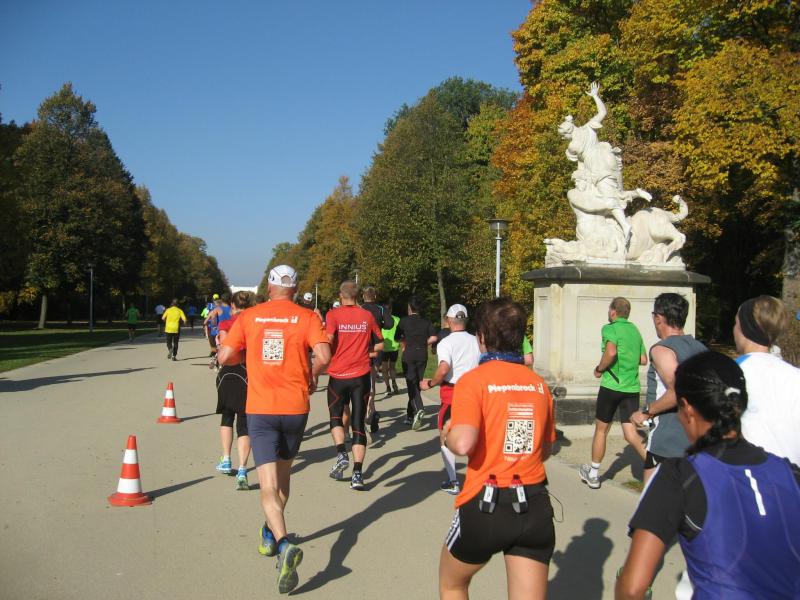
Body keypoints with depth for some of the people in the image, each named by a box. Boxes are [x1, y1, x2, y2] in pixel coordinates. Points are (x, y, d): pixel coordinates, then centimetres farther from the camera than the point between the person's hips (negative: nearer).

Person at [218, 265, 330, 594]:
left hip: (260, 409, -1)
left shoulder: (248, 317, 2)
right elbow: (323, 356, -15)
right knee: (282, 475, 23)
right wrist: (312, 376, 6)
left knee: (269, 486, -2)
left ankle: (283, 544, -25)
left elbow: (225, 356, -3)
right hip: (295, 407, 1)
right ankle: (271, 534, 40)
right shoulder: (307, 317, -2)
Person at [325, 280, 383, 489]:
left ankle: (342, 455, -2)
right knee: (358, 424, 4)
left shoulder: (333, 315, -5)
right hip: (361, 376, 1)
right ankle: (357, 473, -4)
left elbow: (328, 341, -18)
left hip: (338, 375, -1)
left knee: (336, 417, 20)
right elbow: (380, 345, 10)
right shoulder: (367, 316, 4)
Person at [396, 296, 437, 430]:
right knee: (417, 383, 11)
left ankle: (418, 409, -29)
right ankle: (410, 416, 18)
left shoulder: (404, 321, 1)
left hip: (409, 354, -3)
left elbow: (398, 337, 4)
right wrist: (423, 344, 13)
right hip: (422, 354, 3)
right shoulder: (426, 322, 8)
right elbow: (433, 338, -4)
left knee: (411, 384, -5)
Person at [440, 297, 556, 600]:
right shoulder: (539, 383, 6)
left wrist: (447, 434, -1)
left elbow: (463, 444, -22)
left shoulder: (474, 379, -9)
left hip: (485, 505, -4)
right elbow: (545, 450, 15)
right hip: (535, 507, 4)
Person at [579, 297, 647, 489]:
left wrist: (599, 369, -9)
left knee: (601, 430, 11)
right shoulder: (635, 331, 13)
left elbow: (611, 352, -25)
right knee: (631, 434, 4)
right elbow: (643, 359, 15)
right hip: (632, 388, 5)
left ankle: (593, 474, 24)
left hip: (611, 386, -5)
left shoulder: (610, 328, -8)